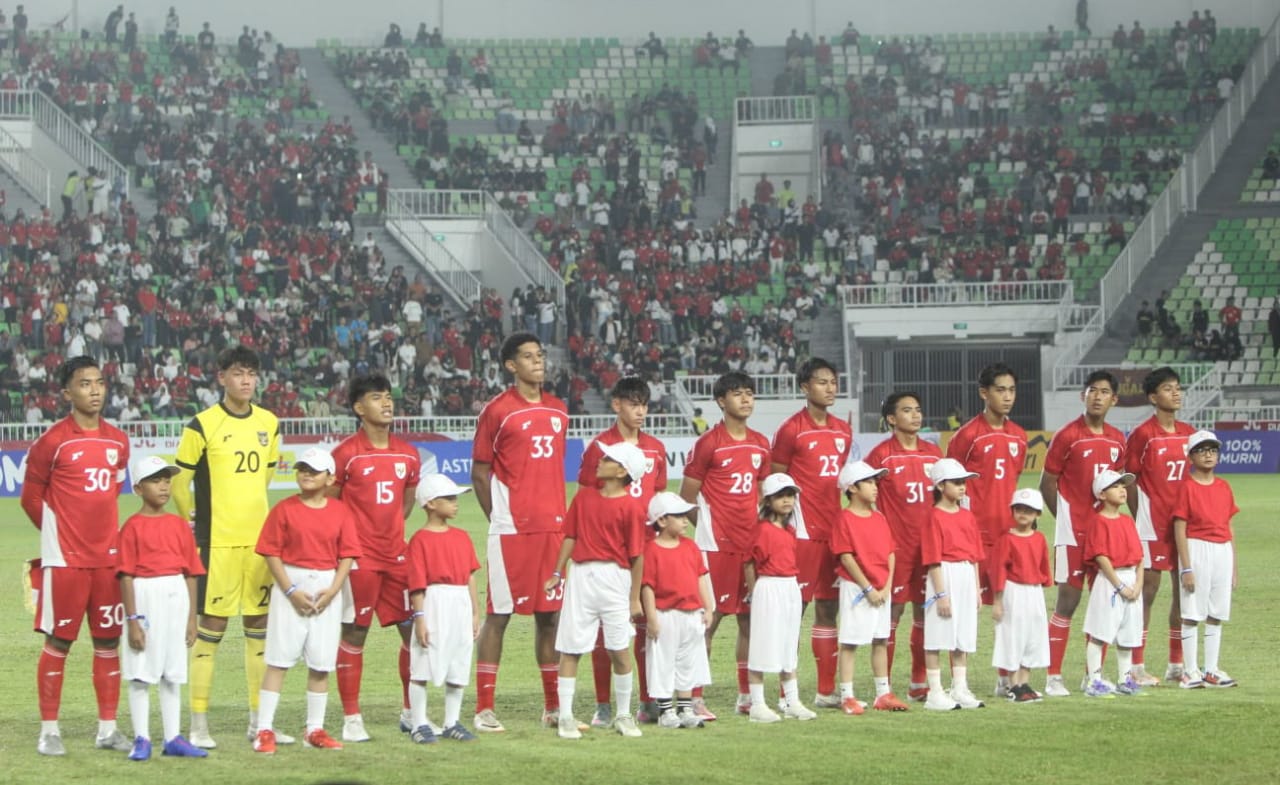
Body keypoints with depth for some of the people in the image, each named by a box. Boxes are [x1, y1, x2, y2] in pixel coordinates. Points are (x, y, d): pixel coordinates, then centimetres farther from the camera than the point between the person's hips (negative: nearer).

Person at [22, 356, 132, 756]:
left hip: (108, 557, 5)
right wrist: (60, 532, 6)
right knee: (58, 642, -1)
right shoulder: (53, 441, -8)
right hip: (64, 559, -5)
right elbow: (31, 497, 0)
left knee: (109, 641, 7)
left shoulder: (117, 441, 8)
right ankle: (49, 730, 6)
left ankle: (108, 728, 15)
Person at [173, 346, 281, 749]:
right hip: (218, 541, -6)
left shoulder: (268, 423, 8)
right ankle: (198, 726, 2)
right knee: (211, 627, -4)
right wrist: (194, 521, -2)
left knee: (259, 626, 9)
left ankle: (258, 721, 17)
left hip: (259, 538, 6)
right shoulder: (203, 425, -8)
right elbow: (179, 482, -4)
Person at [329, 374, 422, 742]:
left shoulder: (408, 454, 8)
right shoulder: (347, 454, -7)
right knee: (354, 634, -2)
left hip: (397, 555, 5)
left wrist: (391, 530, 12)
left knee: (414, 629, 5)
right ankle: (351, 719, 4)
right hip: (360, 557, -5)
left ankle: (411, 712, 17)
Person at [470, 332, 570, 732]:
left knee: (550, 614, 9)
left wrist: (561, 514, 11)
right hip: (511, 530, -5)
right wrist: (497, 518, -3)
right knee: (498, 614, -3)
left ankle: (553, 707, 15)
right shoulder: (497, 411, -4)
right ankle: (484, 709, 0)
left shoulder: (558, 410, 13)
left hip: (553, 526, 6)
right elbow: (479, 472, 0)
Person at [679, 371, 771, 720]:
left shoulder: (760, 444, 11)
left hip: (752, 543, 6)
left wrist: (762, 529, 12)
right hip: (716, 544, -6)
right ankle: (695, 698, -2)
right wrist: (707, 527, -5)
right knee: (710, 619, -6)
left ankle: (746, 697, 18)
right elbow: (687, 496, -4)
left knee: (750, 619, 9)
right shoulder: (709, 443, -7)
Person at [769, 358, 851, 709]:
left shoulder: (843, 431, 13)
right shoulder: (791, 430, -6)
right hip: (803, 531, -7)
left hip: (834, 529, 7)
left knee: (829, 607, 10)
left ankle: (826, 691, 16)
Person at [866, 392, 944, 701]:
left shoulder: (933, 453, 10)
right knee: (893, 610, -4)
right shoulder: (882, 454, -5)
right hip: (895, 545, -5)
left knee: (925, 610, 8)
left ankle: (919, 684, 18)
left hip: (929, 544, 5)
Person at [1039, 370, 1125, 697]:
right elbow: (1047, 483, -2)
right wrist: (1065, 519, -1)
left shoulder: (1117, 440, 9)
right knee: (1068, 599, -7)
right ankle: (1053, 677, -3)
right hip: (1074, 530, -6)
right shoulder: (1067, 436, -7)